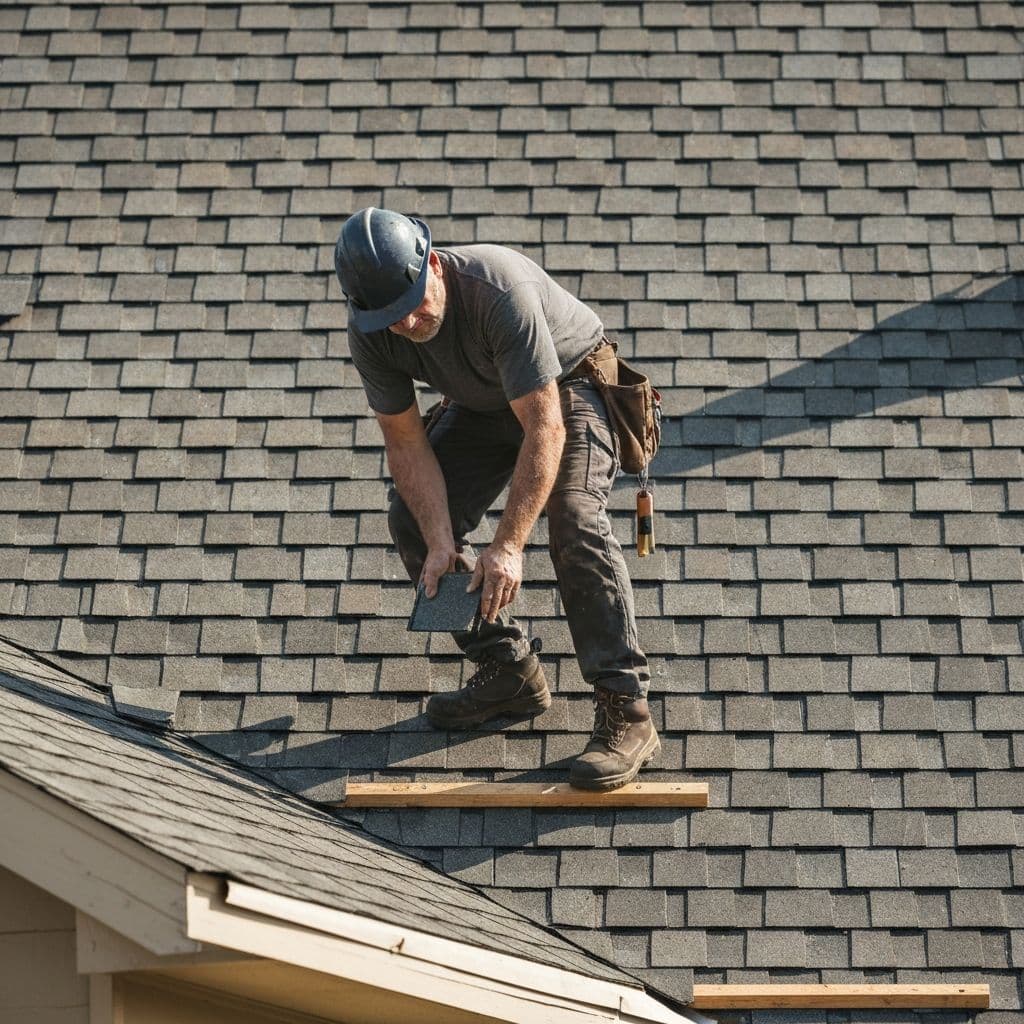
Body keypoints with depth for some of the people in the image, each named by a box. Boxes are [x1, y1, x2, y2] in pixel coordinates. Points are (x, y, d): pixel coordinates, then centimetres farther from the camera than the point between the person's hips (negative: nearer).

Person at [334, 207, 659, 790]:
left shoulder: (499, 290, -40)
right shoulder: (371, 334, -21)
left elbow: (545, 427, -39)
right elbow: (406, 442, -13)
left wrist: (508, 547, -43)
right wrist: (440, 543, -27)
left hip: (569, 387, -6)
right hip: (481, 406, 6)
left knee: (573, 519, -29)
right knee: (414, 522, -7)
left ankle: (626, 710, -30)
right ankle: (511, 671, 5)